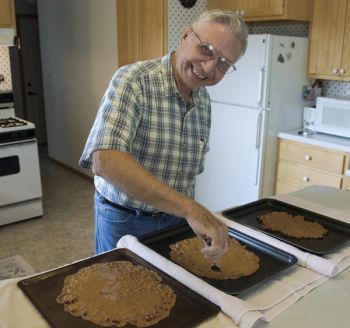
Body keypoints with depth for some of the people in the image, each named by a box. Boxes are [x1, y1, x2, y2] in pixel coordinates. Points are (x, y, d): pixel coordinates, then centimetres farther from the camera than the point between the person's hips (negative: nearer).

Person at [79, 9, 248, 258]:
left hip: (177, 219, 6)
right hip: (125, 221, -5)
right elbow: (105, 161, -37)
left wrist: (197, 216, 6)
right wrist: (190, 209, -42)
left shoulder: (204, 101, -1)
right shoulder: (133, 81, -22)